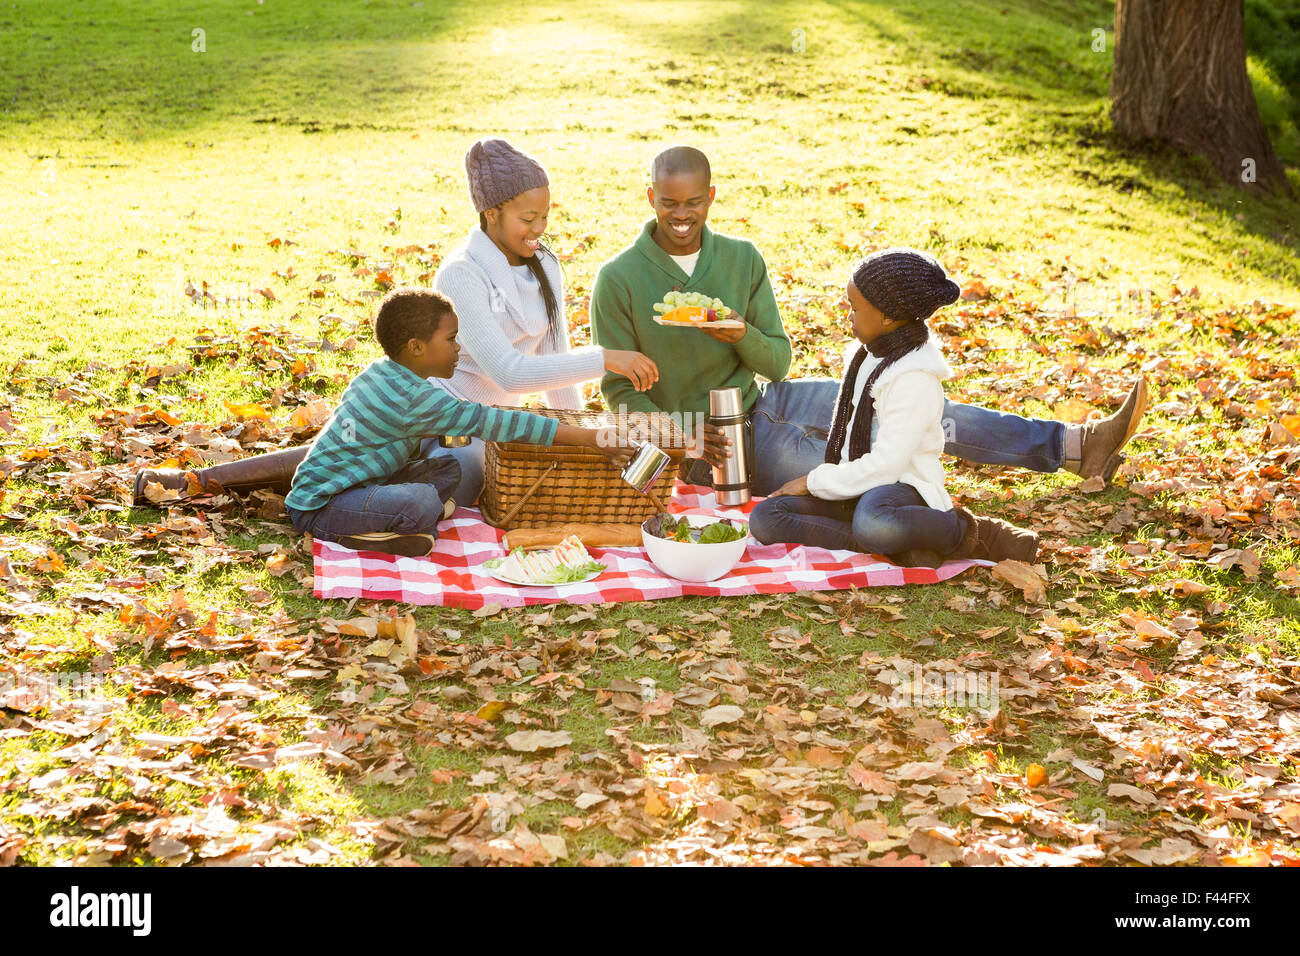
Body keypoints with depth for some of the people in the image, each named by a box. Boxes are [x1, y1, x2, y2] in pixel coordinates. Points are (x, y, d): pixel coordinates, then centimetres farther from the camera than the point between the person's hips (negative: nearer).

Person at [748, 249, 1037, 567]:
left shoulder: (915, 378, -17)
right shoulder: (867, 355, 13)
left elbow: (886, 465, -21)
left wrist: (814, 481, -13)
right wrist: (826, 478, 8)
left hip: (902, 485, -9)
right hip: (858, 486, 9)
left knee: (872, 522, -46)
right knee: (764, 518, -14)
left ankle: (974, 533, -15)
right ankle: (896, 546, -22)